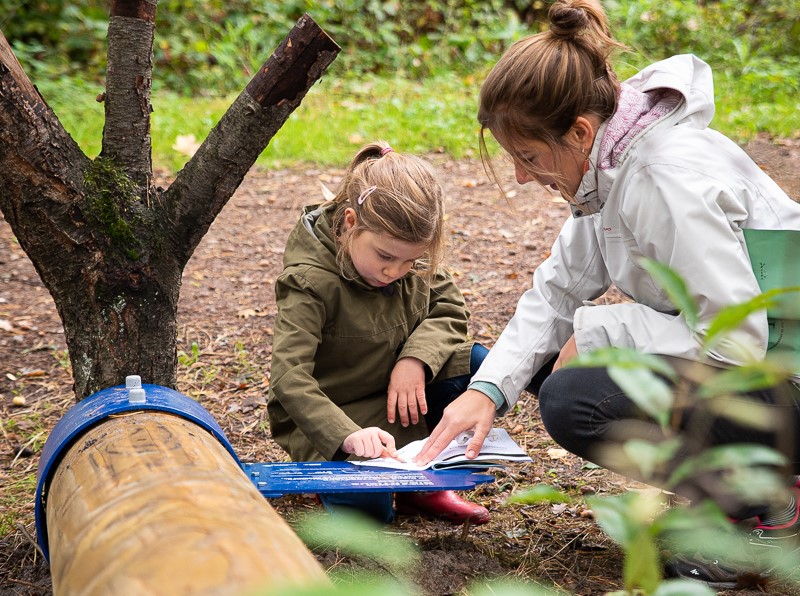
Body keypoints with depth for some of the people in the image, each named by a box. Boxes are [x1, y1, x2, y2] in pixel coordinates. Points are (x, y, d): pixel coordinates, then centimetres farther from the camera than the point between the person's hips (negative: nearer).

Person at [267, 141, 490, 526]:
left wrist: (416, 358, -21)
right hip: (333, 417, -6)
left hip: (400, 391, 6)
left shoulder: (409, 254, -6)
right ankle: (332, 465, 6)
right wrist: (348, 434, -46)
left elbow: (449, 308, 0)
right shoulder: (312, 282, -26)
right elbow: (289, 377, -32)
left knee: (477, 365, -16)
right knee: (368, 504, -31)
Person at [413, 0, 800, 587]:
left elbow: (737, 340, -29)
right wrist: (487, 388, -6)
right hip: (721, 343, 9)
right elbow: (560, 289, 7)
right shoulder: (610, 161, 1)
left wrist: (598, 331, -19)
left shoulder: (674, 180, -28)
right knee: (541, 360, 4)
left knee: (573, 400, -25)